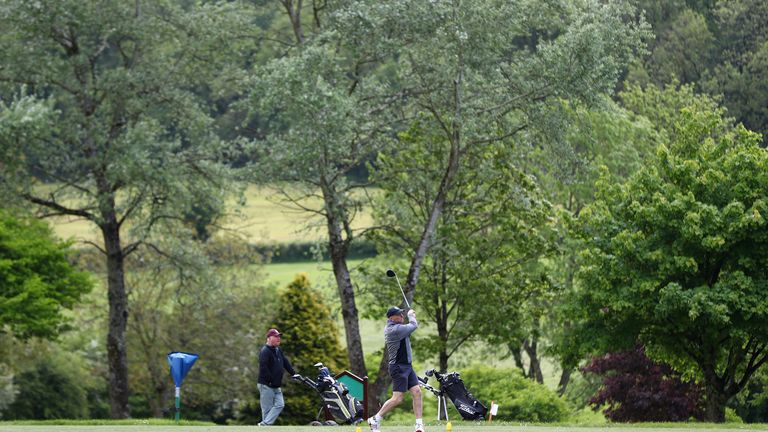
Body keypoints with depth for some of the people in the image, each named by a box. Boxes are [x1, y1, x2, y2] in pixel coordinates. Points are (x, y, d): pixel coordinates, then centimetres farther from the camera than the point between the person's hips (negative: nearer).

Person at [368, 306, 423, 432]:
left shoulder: (390, 327, 11)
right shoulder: (395, 329, -20)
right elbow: (414, 326, -11)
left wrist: (411, 316, 10)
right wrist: (411, 315, 8)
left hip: (407, 366, 10)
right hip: (399, 367, -10)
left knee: (417, 392, 1)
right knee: (397, 398, -10)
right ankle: (375, 420, 1)